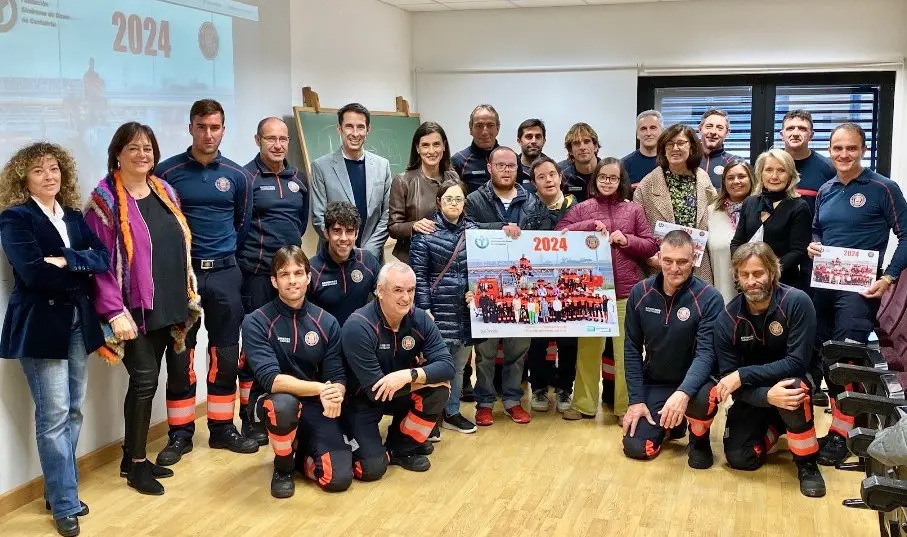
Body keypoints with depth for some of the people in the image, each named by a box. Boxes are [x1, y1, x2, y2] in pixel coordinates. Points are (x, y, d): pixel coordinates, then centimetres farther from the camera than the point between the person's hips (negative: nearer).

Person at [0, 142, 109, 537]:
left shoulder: (74, 216, 12)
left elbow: (103, 257, -1)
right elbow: (34, 273, -19)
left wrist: (66, 261, -16)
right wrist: (80, 271, -8)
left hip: (78, 322, 6)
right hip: (40, 325, -6)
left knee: (73, 411, 11)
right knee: (53, 415, -4)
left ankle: (59, 491, 25)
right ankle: (64, 505, 6)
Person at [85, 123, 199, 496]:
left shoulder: (165, 192, 12)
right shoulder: (104, 199, -8)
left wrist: (188, 294, 14)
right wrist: (115, 312, -20)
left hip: (169, 306, 7)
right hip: (135, 309, -6)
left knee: (161, 377, 10)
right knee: (145, 379, -7)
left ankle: (133, 456, 23)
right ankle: (136, 465, 9)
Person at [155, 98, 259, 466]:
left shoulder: (236, 175, 5)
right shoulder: (167, 172, -3)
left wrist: (224, 255, 11)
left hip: (225, 274, 2)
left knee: (226, 355, 8)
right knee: (180, 356, 3)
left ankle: (222, 429, 21)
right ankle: (180, 434, 14)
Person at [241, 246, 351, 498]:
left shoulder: (327, 322, -2)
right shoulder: (256, 322, -12)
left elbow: (338, 378, -4)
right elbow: (270, 379, -23)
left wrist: (335, 395, -28)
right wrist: (320, 388, -35)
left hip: (316, 407, 2)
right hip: (273, 403, -2)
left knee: (339, 478, -16)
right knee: (283, 403, -39)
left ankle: (302, 454, 20)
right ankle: (283, 468, -6)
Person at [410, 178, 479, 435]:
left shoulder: (473, 230, 6)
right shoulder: (426, 233, -4)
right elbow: (418, 275, -6)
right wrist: (424, 310, -10)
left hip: (466, 311, 4)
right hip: (438, 310, -4)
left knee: (458, 365, 13)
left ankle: (451, 413, 27)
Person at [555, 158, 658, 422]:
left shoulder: (634, 210, 6)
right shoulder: (583, 208, 5)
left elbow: (652, 246, 6)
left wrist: (626, 240, -10)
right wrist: (589, 225, -13)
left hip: (626, 290, 0)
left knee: (625, 350, 5)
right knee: (588, 348, 9)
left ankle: (625, 406, 16)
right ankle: (584, 404, 21)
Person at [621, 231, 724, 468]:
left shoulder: (709, 298, -18)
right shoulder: (639, 293, -7)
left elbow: (706, 353, -24)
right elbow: (632, 348, 0)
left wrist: (683, 392, -41)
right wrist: (636, 399, -5)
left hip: (693, 382, -3)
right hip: (654, 383, 3)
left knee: (703, 398, -38)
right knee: (636, 447, -11)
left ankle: (699, 440, -1)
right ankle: (670, 425, 25)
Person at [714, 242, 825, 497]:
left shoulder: (797, 302, -24)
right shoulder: (728, 320, -16)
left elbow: (797, 363, -26)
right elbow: (729, 378, -17)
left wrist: (743, 375, -31)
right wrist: (768, 396, -37)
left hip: (794, 382, -3)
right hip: (754, 393, 3)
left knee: (793, 385, -38)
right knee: (739, 458, -11)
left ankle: (807, 464, -16)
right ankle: (775, 426, 22)